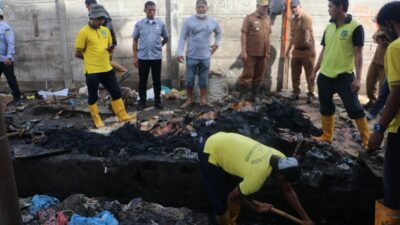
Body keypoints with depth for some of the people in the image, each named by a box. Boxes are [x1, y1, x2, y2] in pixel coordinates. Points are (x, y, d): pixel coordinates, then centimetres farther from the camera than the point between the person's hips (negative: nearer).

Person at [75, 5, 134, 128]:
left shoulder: (106, 30, 9)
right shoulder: (83, 32, -9)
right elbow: (78, 53, -7)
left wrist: (111, 49, -4)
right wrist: (90, 58, 1)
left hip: (107, 69, 6)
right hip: (92, 71, -6)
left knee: (116, 91, 8)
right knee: (93, 96, 6)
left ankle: (122, 115, 20)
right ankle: (96, 119, 19)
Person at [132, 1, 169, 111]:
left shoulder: (161, 24, 2)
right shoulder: (139, 24, 0)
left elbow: (166, 38, 16)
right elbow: (135, 41, 4)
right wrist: (135, 57, 1)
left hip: (157, 57, 1)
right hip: (143, 57, 0)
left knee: (157, 80, 8)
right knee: (142, 80, 7)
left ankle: (157, 100, 19)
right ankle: (142, 101, 17)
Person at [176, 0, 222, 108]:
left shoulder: (213, 21, 3)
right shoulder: (188, 21, -5)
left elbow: (219, 33, 23)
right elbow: (182, 38, -5)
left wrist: (217, 44, 10)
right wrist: (179, 53, -12)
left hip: (205, 57, 2)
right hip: (191, 56, -2)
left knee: (204, 80, 9)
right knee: (189, 80, 5)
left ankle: (203, 100, 21)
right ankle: (189, 100, 22)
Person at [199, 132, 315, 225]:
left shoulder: (280, 159, -10)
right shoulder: (257, 177, -33)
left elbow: (289, 191, 4)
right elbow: (233, 197, -15)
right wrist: (257, 208, -1)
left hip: (225, 143, 8)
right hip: (212, 153, -8)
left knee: (237, 190, 17)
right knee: (221, 202, -2)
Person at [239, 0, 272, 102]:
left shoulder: (268, 19, 11)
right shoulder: (249, 18, -6)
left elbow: (268, 35, 17)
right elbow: (243, 35, -9)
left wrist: (268, 51, 15)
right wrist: (243, 51, -15)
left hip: (264, 53, 5)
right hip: (251, 53, -5)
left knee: (259, 76, 11)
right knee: (247, 75, -1)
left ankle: (255, 95, 23)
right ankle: (242, 96, 10)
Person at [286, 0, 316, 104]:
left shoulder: (306, 17, -13)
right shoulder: (292, 20, 12)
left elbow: (307, 30, -33)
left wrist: (307, 40, -52)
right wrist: (289, 49, 25)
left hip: (307, 50, -7)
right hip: (296, 50, 7)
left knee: (309, 74, 0)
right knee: (295, 74, 10)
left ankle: (310, 95, 8)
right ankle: (295, 93, 21)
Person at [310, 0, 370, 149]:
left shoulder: (355, 27, -9)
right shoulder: (329, 27, 9)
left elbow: (358, 54, -10)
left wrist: (358, 78, -15)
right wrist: (315, 71, 16)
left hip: (344, 76, -6)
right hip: (325, 76, 6)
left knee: (354, 109, -1)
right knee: (325, 108, 13)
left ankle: (367, 140, 12)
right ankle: (327, 136, 28)